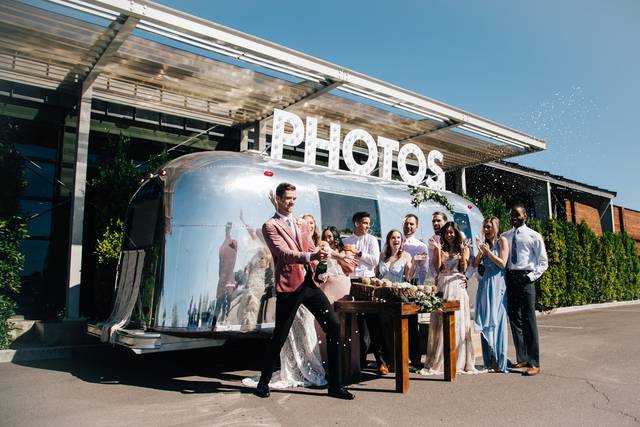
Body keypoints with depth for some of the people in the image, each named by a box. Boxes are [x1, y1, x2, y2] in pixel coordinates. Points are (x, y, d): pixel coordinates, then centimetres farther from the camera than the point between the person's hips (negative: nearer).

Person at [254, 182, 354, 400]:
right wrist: (309, 256, -31)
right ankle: (263, 383, 26)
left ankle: (335, 385, 8)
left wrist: (319, 266, -6)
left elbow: (312, 250, 16)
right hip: (288, 285, -5)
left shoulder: (302, 226, 20)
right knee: (279, 336, 3)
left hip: (310, 282, 5)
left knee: (333, 326, -3)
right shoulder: (270, 226, -1)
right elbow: (284, 253, -15)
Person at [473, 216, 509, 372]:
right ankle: (489, 360, 11)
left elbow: (503, 264, -8)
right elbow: (475, 264, 9)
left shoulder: (502, 241, 0)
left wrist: (488, 251, -11)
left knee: (496, 321, -6)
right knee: (484, 321, 4)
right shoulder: (484, 243, 14)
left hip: (497, 284, -5)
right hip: (485, 283, 5)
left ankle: (499, 361, 1)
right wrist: (480, 251, -6)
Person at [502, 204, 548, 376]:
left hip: (525, 279, -5)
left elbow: (543, 262, 0)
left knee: (528, 321, -5)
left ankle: (534, 363, 1)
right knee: (514, 320, 10)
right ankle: (522, 358, 21)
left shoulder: (534, 236, 1)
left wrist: (531, 277, -12)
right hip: (510, 278, 5)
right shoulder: (505, 236, 12)